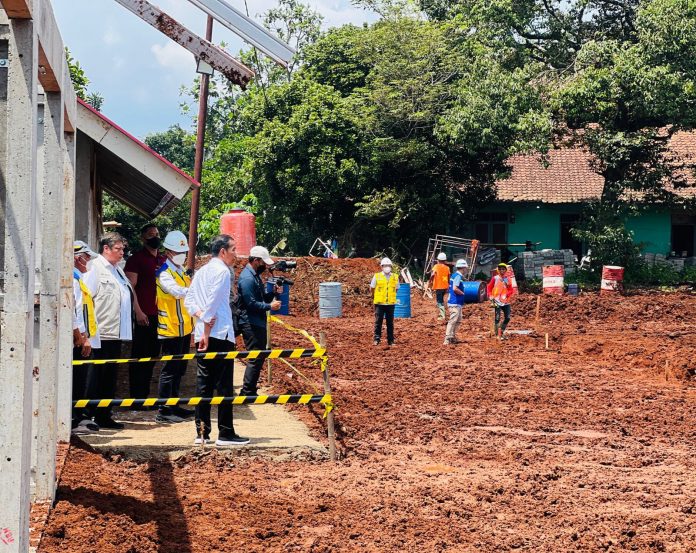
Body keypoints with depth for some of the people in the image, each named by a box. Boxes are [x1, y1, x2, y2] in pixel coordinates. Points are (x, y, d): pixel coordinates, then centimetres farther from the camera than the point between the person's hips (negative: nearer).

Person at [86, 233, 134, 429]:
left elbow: (129, 295, 28)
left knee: (109, 376, 12)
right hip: (102, 333, -9)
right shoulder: (94, 268, -8)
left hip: (116, 332, 9)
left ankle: (104, 415, 17)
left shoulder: (117, 270, 21)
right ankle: (90, 415, 0)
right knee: (97, 375, -5)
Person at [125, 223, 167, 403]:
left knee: (152, 356, 11)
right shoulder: (136, 258, -4)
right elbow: (130, 287, -11)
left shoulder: (163, 260, 16)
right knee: (140, 357, -2)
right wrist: (138, 311, -19)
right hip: (144, 315, -7)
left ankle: (145, 395, 18)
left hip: (160, 315, 7)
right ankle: (136, 398, 2)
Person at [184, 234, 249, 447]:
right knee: (224, 384, -4)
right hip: (220, 334, -8)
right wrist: (207, 332, -14)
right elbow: (213, 302, -16)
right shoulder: (222, 271, -9)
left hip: (202, 333, 8)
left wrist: (201, 315, -1)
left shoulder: (201, 271, 17)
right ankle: (225, 433, -3)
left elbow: (188, 299, 13)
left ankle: (202, 433, 9)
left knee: (203, 383, 8)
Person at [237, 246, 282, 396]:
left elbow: (261, 297, 20)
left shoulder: (255, 275, 14)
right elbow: (251, 304, -22)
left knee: (258, 357, 15)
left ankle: (250, 390, 22)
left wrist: (273, 292, 3)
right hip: (251, 324, -10)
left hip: (258, 323, 10)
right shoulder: (247, 278, -18)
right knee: (255, 359, -8)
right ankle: (247, 393, -3)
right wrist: (269, 306, -15)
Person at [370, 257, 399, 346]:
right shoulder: (377, 276, -1)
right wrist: (378, 296, 9)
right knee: (378, 322, 0)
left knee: (390, 323, 6)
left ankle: (390, 340, 12)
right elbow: (372, 288, 8)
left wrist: (391, 296, 9)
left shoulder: (395, 277, 4)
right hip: (379, 303, -2)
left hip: (391, 303, 2)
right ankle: (377, 339, 6)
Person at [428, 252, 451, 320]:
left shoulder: (436, 266, -8)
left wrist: (430, 281, -9)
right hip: (445, 286, 6)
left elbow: (432, 275, -23)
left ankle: (442, 316, -11)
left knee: (439, 301, -4)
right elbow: (449, 278, 12)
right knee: (441, 300, 24)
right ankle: (441, 313, 32)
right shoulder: (447, 267, 8)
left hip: (438, 286, -6)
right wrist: (448, 286, 22)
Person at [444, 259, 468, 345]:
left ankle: (452, 337, 22)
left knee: (458, 321, 17)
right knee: (453, 320, -11)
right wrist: (463, 293, -10)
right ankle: (447, 339, -13)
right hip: (455, 303, -10)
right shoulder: (458, 276, -15)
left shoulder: (455, 275, 15)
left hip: (457, 303, 10)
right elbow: (455, 289, -25)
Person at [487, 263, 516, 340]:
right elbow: (489, 287, 6)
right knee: (497, 319, -8)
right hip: (497, 302, -3)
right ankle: (497, 334, 3)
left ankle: (501, 332, 21)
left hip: (506, 302, 3)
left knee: (507, 318, 3)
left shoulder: (508, 279, 7)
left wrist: (508, 295, -13)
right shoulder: (495, 278, 0)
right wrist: (490, 297, -4)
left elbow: (511, 290, 6)